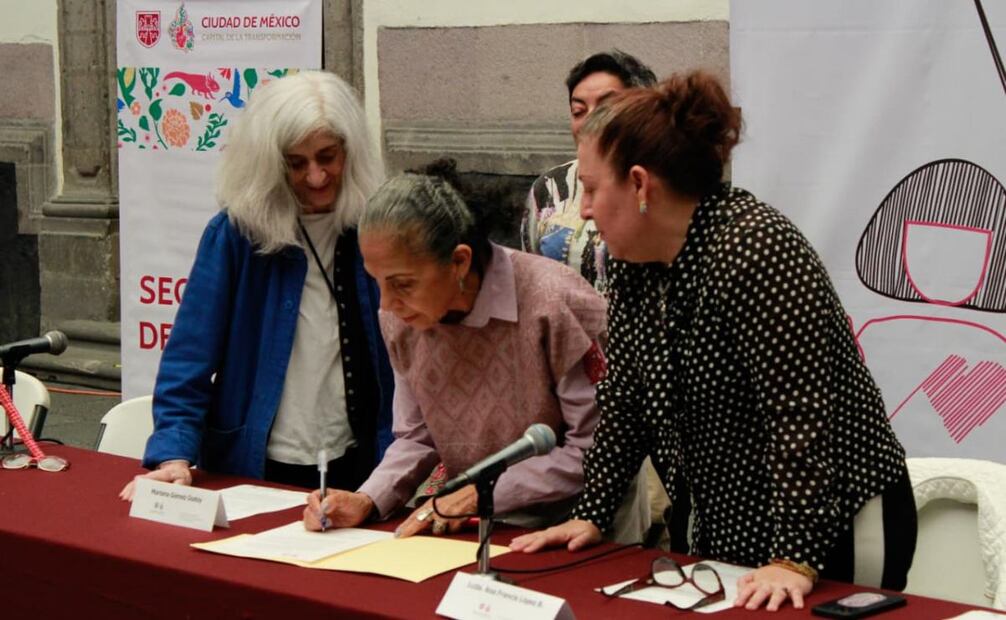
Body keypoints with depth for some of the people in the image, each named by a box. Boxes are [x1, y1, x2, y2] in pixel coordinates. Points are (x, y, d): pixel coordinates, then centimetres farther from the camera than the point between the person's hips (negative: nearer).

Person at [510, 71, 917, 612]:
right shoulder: (633, 266, 2)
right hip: (727, 530, 8)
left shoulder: (756, 248, -24)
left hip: (835, 530, -8)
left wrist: (795, 561, -30)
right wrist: (590, 515, 4)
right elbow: (624, 405, 9)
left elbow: (803, 415, -28)